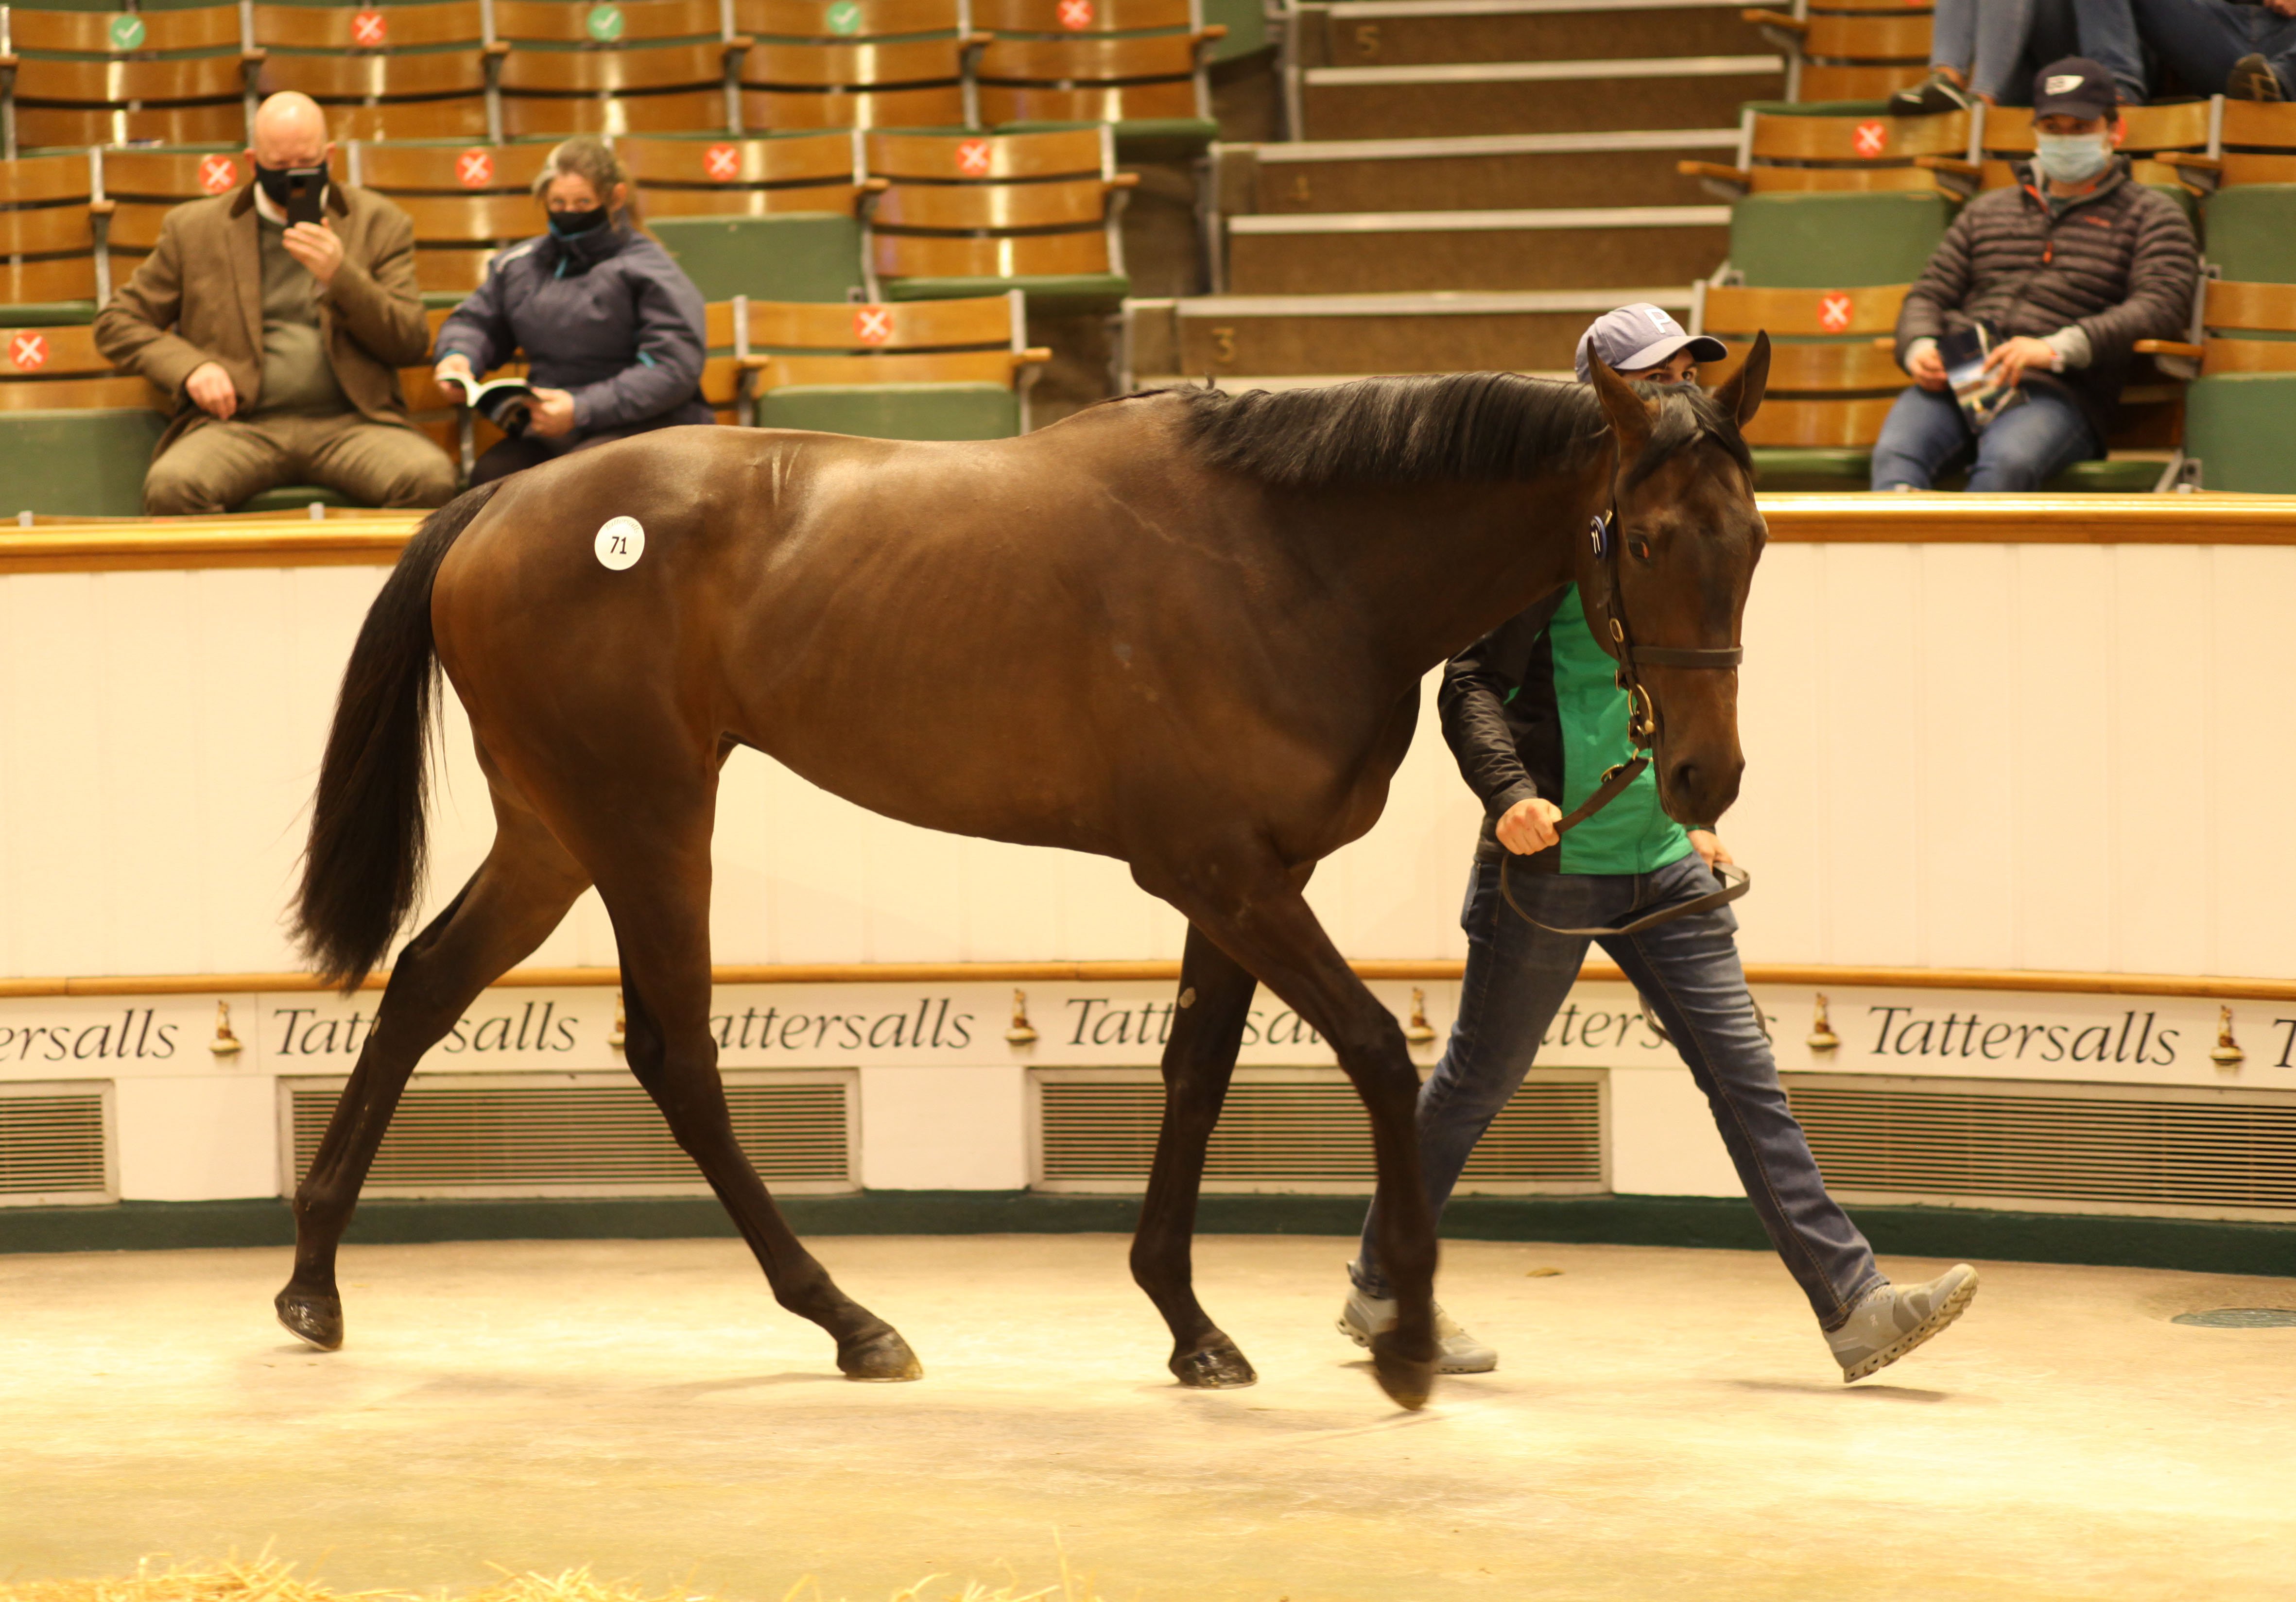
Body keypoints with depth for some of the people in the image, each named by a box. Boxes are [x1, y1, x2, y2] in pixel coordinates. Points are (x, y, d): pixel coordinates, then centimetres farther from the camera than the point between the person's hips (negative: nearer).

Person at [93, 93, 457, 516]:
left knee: (430, 479, -32)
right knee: (171, 485, -34)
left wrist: (340, 276, -8)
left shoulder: (380, 224, 14)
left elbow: (411, 345, 8)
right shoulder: (194, 229, 14)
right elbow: (116, 322, 17)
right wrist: (190, 367, -2)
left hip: (349, 425, 0)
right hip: (240, 426, 0)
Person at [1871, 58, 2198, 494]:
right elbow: (1928, 296, 29)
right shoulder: (1987, 210, 32)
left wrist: (2057, 349, -15)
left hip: (2055, 392, -4)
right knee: (1895, 454, -32)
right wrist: (1919, 347, 2)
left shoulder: (2150, 215, 16)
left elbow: (2161, 306, -1)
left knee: (2007, 462, -39)